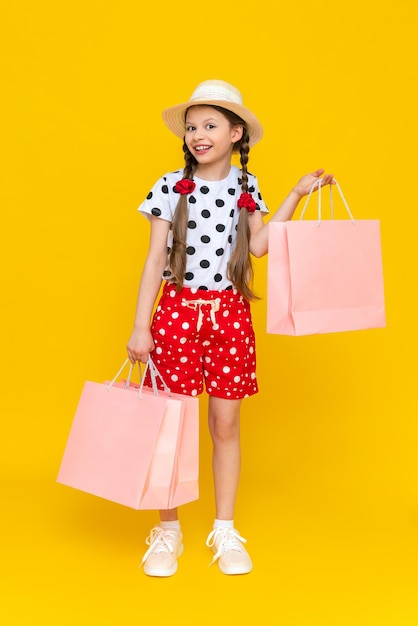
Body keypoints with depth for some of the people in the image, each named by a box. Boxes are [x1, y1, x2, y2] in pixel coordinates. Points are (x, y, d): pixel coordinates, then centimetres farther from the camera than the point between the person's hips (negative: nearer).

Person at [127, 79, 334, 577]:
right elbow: (154, 258, -2)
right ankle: (168, 531, 19)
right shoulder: (171, 187, -1)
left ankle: (224, 530, 21)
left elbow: (259, 245, -5)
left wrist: (297, 194, -3)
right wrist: (140, 326, -6)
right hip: (178, 310, -2)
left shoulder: (246, 187, 6)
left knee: (226, 424, 7)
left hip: (229, 312, 2)